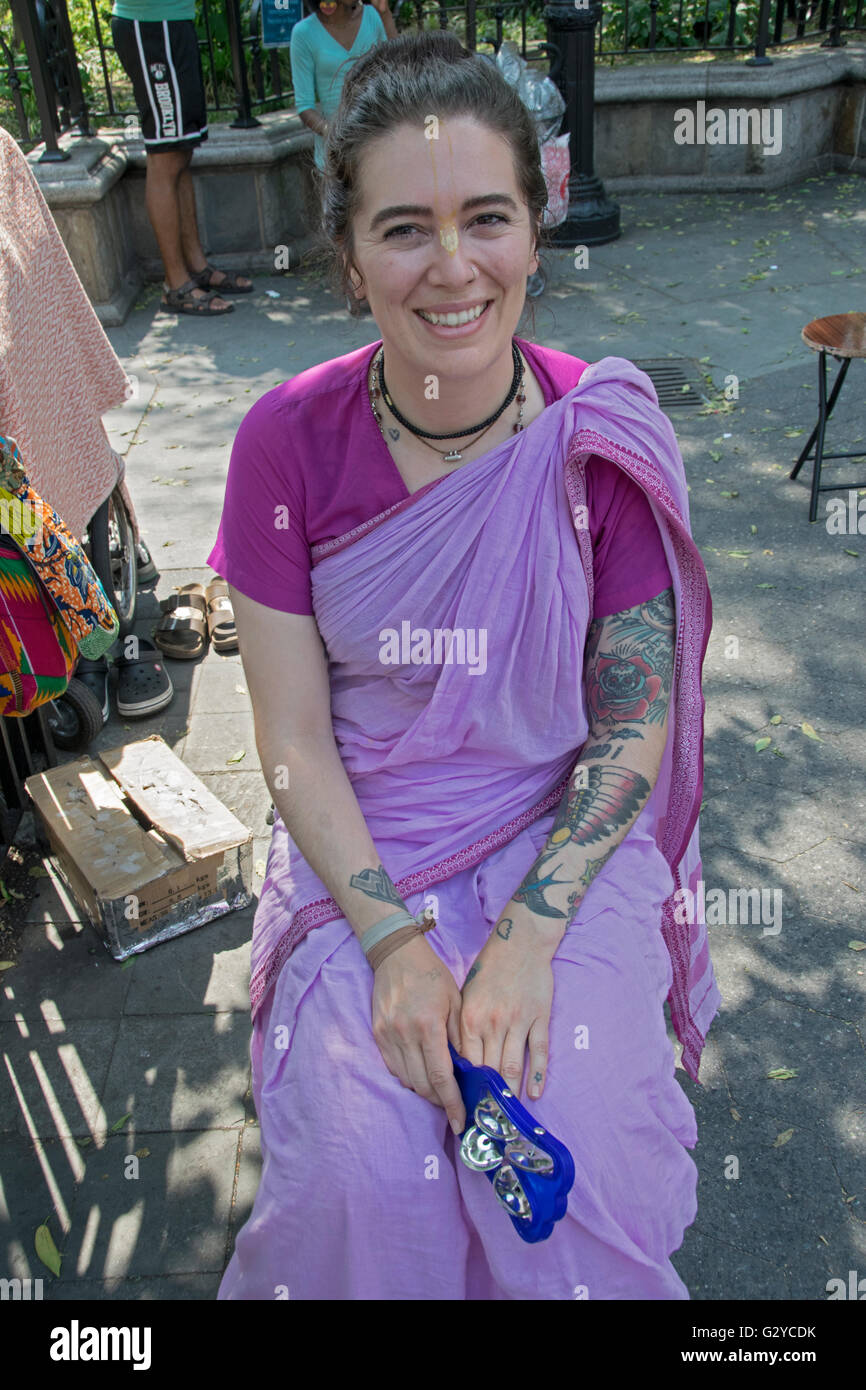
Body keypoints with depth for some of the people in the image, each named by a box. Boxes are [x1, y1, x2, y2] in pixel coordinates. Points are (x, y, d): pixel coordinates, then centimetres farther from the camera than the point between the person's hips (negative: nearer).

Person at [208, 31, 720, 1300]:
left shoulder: (605, 436, -10)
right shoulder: (288, 441, -10)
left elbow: (633, 723, -7)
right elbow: (294, 740, -8)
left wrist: (527, 939, -17)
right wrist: (395, 942, -17)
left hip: (566, 830, 0)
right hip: (363, 844, 1)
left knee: (577, 1155, -15)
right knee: (361, 1162, -16)